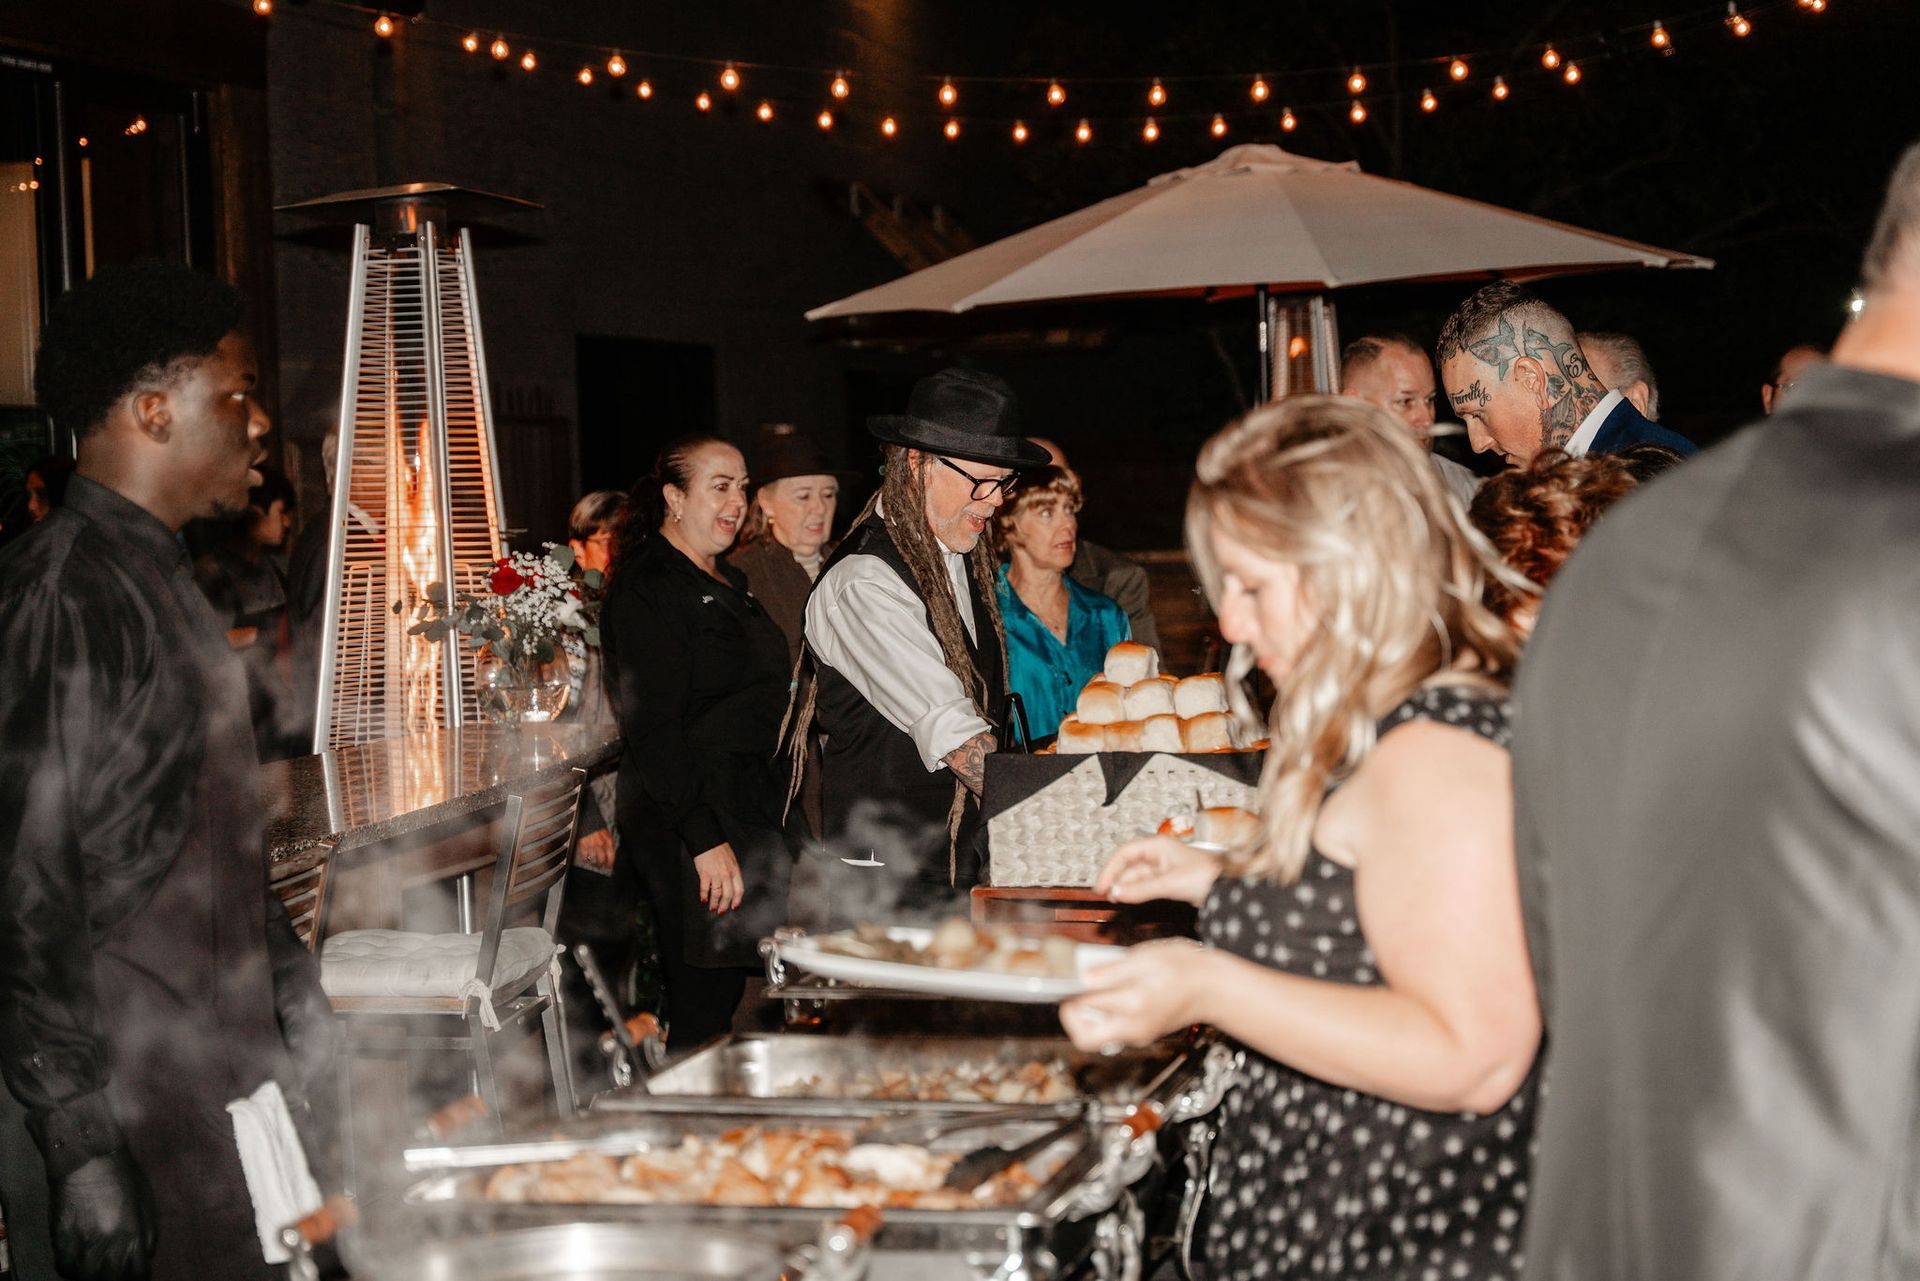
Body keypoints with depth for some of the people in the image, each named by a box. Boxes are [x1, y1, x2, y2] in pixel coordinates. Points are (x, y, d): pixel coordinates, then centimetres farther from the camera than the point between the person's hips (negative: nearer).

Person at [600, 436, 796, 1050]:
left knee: (725, 993, 9)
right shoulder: (645, 591, -11)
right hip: (684, 821, -9)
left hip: (747, 812, 9)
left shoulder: (729, 582, 18)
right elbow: (653, 729, -18)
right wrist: (705, 839, -22)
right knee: (702, 1004, -6)